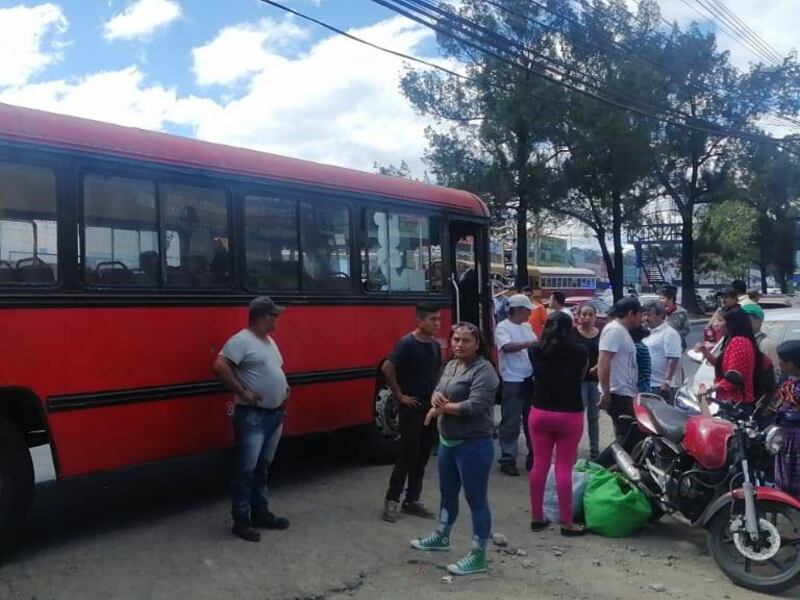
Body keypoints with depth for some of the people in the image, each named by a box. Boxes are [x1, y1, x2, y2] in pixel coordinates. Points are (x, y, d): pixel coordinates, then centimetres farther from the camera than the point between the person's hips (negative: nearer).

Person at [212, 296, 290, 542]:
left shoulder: (269, 340, 14)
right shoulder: (241, 341, -15)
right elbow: (219, 367, -24)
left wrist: (284, 387, 12)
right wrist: (243, 392, -21)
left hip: (275, 414, 9)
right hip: (252, 416, -9)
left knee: (263, 467, 17)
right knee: (246, 469, -2)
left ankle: (261, 513, 27)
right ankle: (241, 520, 7)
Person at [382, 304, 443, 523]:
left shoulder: (435, 345, 8)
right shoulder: (407, 343, -14)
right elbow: (387, 369, -22)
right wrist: (400, 396, -16)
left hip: (430, 408, 7)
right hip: (411, 409, -7)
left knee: (422, 457, 10)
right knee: (408, 455, -5)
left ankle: (412, 501, 19)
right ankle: (392, 500, 7)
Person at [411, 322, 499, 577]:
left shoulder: (483, 369, -17)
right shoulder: (450, 365, 11)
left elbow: (475, 405, -25)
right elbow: (437, 391, 14)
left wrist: (443, 408, -13)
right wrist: (437, 399, -11)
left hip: (474, 445, -9)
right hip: (447, 441, 9)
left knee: (476, 499, 0)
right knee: (447, 492, 24)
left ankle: (478, 556, 10)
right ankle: (441, 537, 42)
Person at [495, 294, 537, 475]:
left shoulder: (527, 327, 13)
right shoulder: (503, 327, -8)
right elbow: (508, 347, -23)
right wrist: (530, 344, -27)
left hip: (530, 379, 7)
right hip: (512, 381, -7)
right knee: (511, 422, -1)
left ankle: (533, 456, 25)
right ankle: (507, 459, 6)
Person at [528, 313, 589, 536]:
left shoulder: (537, 351, -2)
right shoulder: (581, 352, -7)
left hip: (540, 413, 2)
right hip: (570, 415, -2)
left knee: (539, 465, 9)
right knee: (564, 468, 2)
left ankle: (536, 517, 18)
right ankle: (567, 522, 8)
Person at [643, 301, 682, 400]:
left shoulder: (669, 333, -12)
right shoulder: (648, 333, 15)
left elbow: (673, 359, -18)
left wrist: (667, 381, -24)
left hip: (660, 385, -9)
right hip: (645, 384, 9)